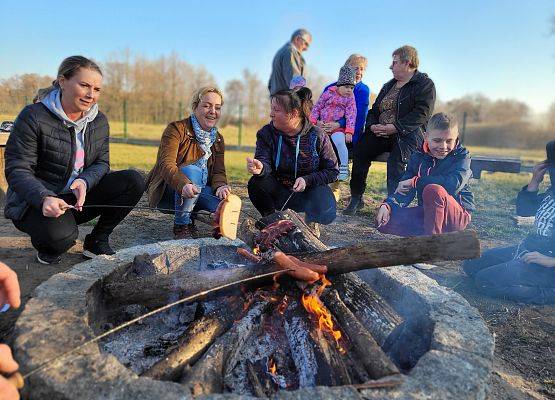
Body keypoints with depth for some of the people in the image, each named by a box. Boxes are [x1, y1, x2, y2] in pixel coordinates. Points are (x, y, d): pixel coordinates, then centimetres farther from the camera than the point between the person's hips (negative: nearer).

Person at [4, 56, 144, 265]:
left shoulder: (99, 121, 2)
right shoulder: (34, 116, -14)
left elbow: (102, 163, 1)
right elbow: (17, 170, -16)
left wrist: (84, 181, -22)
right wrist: (44, 199, -35)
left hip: (80, 197, 5)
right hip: (35, 203, -5)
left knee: (133, 180, -15)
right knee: (61, 234, -37)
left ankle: (97, 240, -1)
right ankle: (47, 247, 4)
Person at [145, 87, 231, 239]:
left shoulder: (218, 139, 8)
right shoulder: (176, 129, -11)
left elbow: (219, 172, -2)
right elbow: (166, 164, -25)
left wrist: (220, 186, -27)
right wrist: (184, 185, -45)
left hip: (199, 191, 5)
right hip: (167, 190, -4)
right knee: (192, 170, -35)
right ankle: (181, 225, -18)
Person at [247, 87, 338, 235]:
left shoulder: (317, 136, -13)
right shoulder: (266, 133, -8)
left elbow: (332, 171, -9)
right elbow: (264, 161, -22)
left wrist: (307, 180, -23)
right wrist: (260, 169, -47)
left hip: (310, 190, -1)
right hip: (279, 192, 2)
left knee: (326, 214, -29)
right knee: (255, 184, -27)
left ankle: (311, 219, 12)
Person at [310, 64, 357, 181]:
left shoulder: (350, 98, 4)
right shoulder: (329, 92, 5)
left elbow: (351, 116, -2)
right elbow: (317, 107, 10)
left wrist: (349, 132, -13)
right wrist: (312, 121, -1)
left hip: (337, 127, -2)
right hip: (322, 125, 2)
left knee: (339, 141, -30)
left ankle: (344, 168, -17)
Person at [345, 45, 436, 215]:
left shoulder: (424, 84, 2)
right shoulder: (388, 86, 25)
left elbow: (421, 114, -12)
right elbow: (374, 110, 22)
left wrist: (394, 127, -22)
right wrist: (372, 125, -2)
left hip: (408, 133, -6)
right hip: (381, 132, 6)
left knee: (397, 160, -34)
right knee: (359, 150, -19)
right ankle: (356, 198, -12)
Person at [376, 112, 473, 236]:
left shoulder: (461, 156, -7)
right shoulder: (417, 158, 4)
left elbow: (453, 184, -28)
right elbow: (403, 189, -4)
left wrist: (415, 182, -22)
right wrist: (387, 205, -25)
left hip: (458, 214, -4)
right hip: (426, 213, 4)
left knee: (433, 190, -36)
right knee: (384, 221, -16)